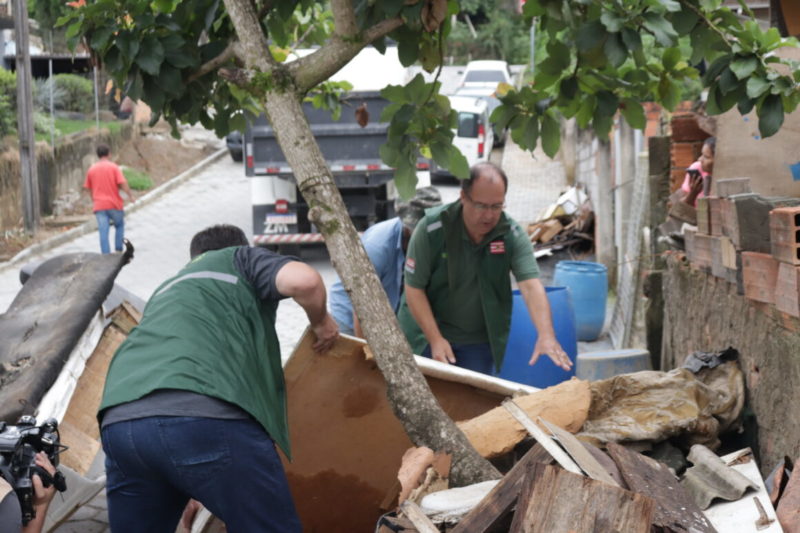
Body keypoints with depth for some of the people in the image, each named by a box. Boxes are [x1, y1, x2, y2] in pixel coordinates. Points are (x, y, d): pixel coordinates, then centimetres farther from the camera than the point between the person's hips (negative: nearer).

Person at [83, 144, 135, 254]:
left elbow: (88, 188, 13)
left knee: (103, 232, -1)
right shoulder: (113, 167, -5)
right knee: (119, 225, 19)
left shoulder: (92, 169, 7)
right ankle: (118, 249, 13)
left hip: (99, 205, 2)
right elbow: (122, 183, -14)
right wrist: (130, 195, -4)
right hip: (114, 204, -2)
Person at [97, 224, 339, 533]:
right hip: (204, 415, -6)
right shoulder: (240, 259, 24)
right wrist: (320, 321, 24)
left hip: (119, 423, 6)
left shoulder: (167, 290, 41)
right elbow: (303, 280, 2)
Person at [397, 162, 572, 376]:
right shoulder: (432, 228, -17)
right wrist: (435, 339, -20)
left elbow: (531, 285, -25)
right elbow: (414, 289, -13)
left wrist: (546, 336, -40)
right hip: (428, 332, -2)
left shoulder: (512, 235, -13)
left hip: (479, 341, 2)